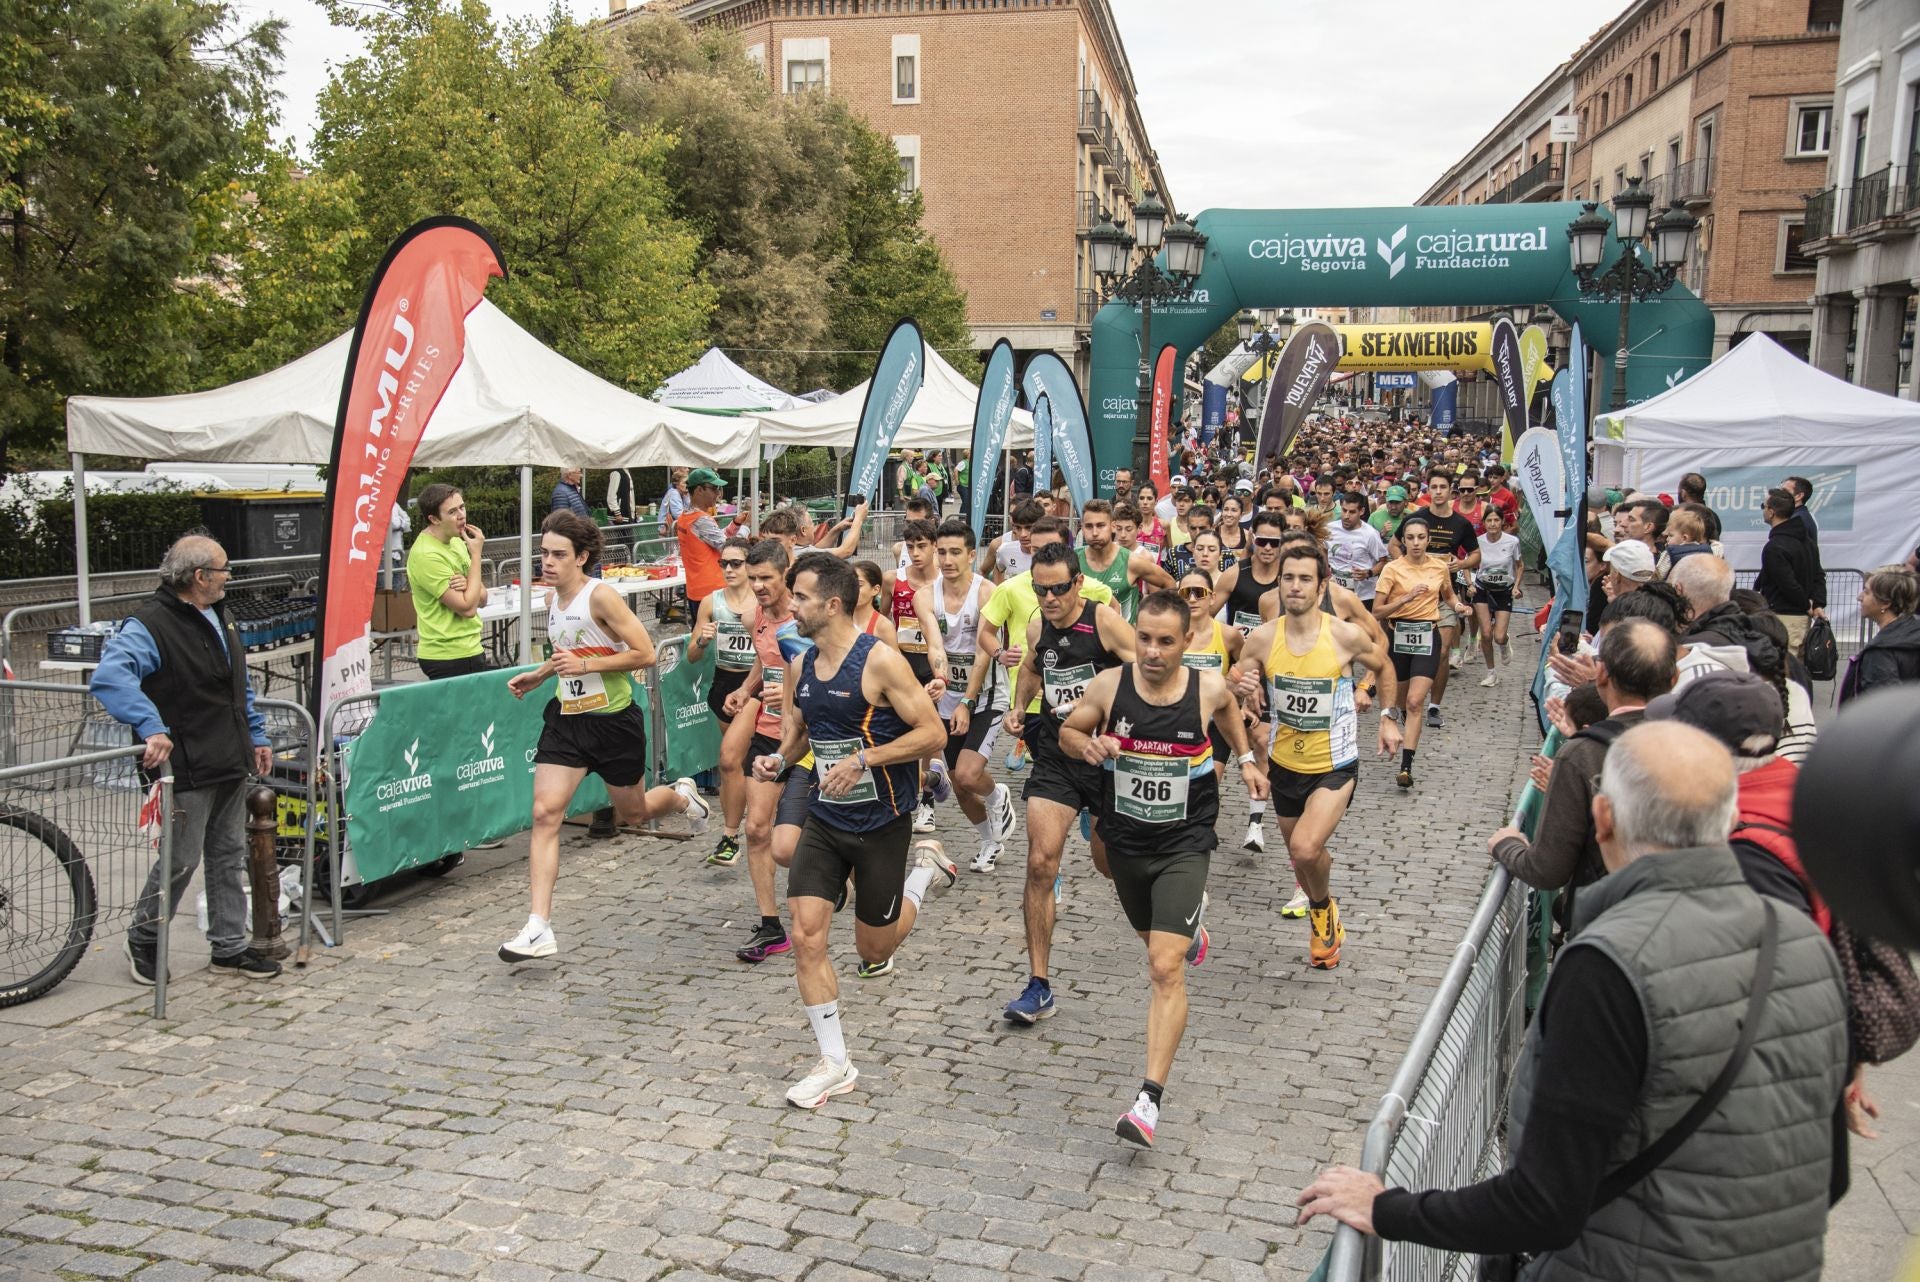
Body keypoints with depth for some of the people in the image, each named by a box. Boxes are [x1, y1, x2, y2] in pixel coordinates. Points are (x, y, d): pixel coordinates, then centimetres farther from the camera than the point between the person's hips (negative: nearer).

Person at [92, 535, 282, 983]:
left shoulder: (219, 617, 13)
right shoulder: (151, 626, -16)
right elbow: (109, 676, -32)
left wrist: (256, 737, 18)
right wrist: (151, 727, -40)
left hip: (231, 763, 8)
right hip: (189, 769, -8)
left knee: (229, 857, 13)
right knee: (181, 860, 3)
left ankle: (230, 947, 23)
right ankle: (144, 939, 25)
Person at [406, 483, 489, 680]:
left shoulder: (456, 541, 8)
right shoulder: (426, 555, -19)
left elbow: (482, 598, 10)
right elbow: (467, 608, -21)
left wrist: (469, 586, -14)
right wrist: (476, 554, -16)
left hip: (470, 649, 9)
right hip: (449, 658, -9)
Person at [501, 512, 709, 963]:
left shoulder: (601, 596, -17)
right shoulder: (553, 600, 6)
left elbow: (645, 654, -20)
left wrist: (585, 665, -24)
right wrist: (539, 675, 10)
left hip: (614, 721, -5)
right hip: (566, 719, 6)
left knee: (633, 813, 13)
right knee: (545, 813, -10)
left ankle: (682, 796, 50)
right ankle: (538, 929, -10)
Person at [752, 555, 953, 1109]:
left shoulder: (880, 662, -18)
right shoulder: (799, 667, 3)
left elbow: (932, 733, -18)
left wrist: (863, 759, -26)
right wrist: (777, 759, -5)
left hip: (881, 823, -5)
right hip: (824, 819, 5)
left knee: (873, 952, 8)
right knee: (806, 936, -6)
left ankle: (924, 868, 35)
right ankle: (835, 1064, 8)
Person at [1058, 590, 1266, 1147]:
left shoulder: (1208, 688, -13)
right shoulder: (1108, 685, -13)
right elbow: (1067, 731, 3)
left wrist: (1245, 758, 11)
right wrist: (1086, 745, -18)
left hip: (1183, 847, -3)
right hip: (1126, 843, 3)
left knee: (1166, 969, -15)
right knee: (1154, 939, 27)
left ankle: (1149, 1100, -13)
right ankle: (1191, 922, 65)